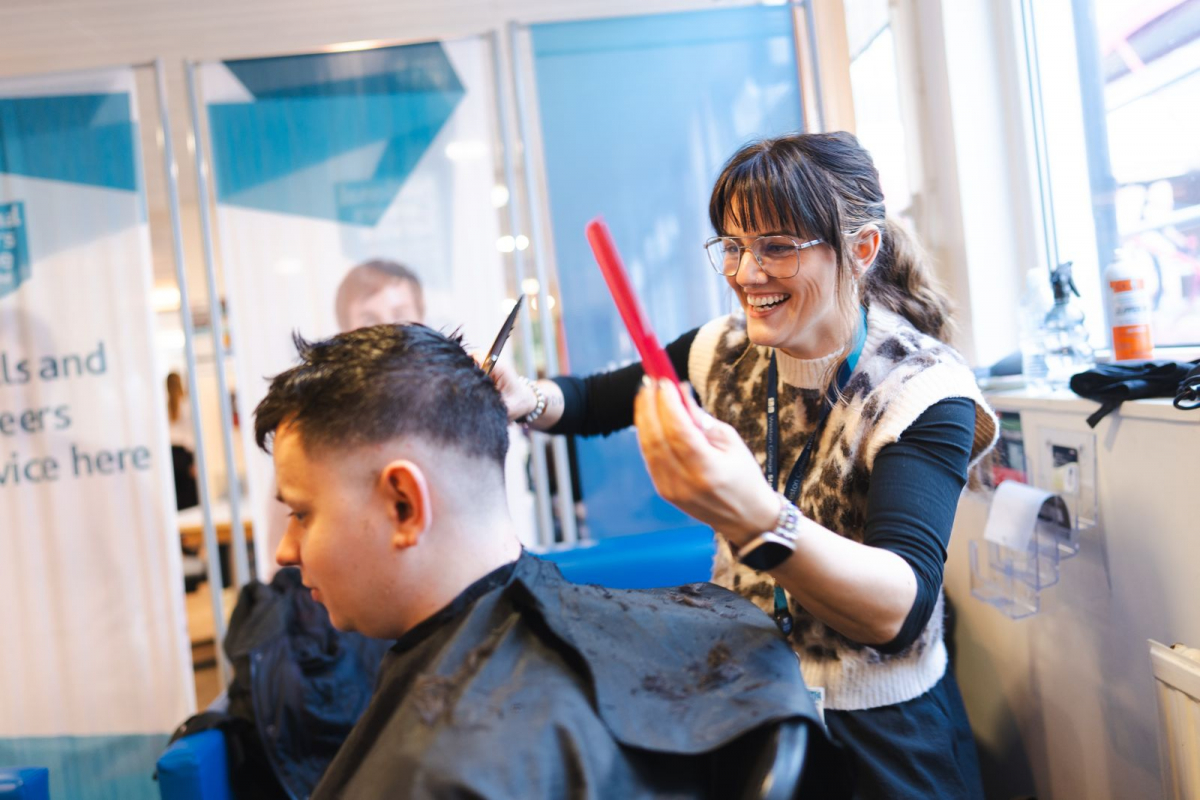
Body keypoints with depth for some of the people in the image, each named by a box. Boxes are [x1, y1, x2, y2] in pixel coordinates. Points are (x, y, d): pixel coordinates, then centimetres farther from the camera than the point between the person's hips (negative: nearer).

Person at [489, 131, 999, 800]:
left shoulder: (924, 388, -17)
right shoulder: (730, 352, -3)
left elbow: (901, 611, -30)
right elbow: (598, 401, 12)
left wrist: (755, 518, -48)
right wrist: (528, 400, -11)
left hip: (876, 744, -3)